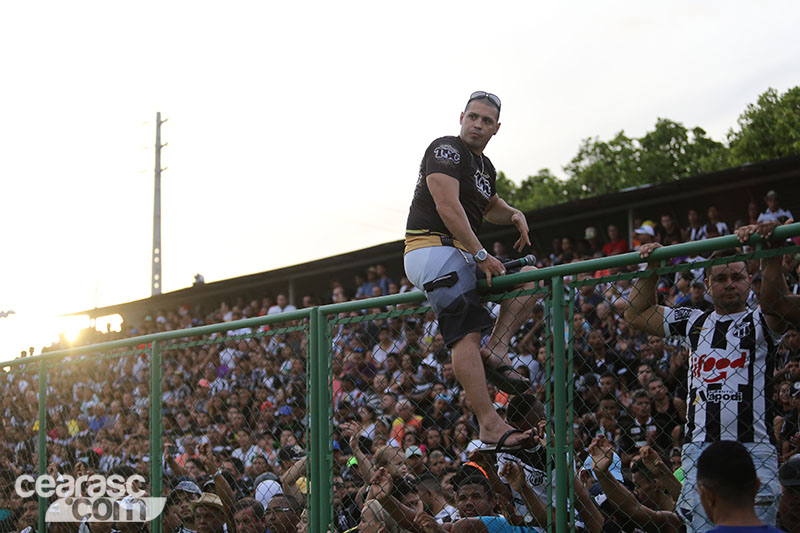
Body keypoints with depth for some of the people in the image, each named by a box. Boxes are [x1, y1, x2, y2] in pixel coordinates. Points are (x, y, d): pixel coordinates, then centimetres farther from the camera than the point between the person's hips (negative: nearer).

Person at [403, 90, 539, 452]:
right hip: (432, 249, -10)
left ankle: (495, 351, -8)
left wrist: (513, 214, 15)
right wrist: (481, 254, -20)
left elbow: (489, 207, 39)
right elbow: (448, 206, -18)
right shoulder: (446, 150, -7)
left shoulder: (485, 167, 21)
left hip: (461, 255, 10)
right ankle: (490, 424, -28)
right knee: (466, 334, -21)